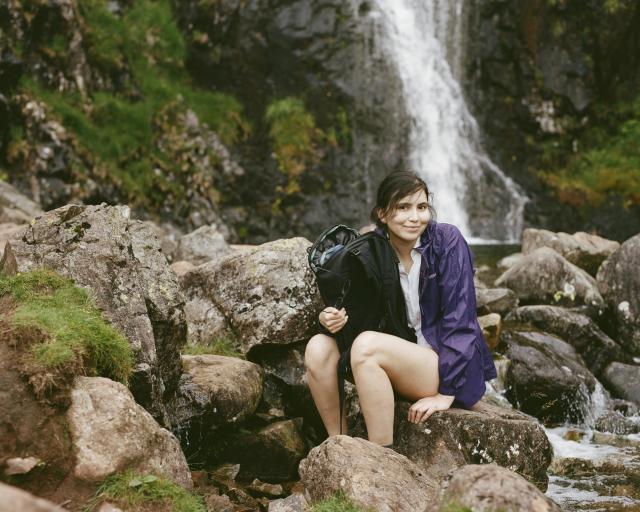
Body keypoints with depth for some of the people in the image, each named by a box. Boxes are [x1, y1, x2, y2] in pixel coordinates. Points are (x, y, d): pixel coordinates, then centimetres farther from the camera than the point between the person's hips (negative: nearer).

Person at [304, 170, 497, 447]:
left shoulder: (446, 240, -13)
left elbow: (459, 319, -17)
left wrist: (446, 393, -20)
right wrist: (332, 319, -19)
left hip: (451, 367, -5)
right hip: (398, 361, 5)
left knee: (367, 346, -30)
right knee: (318, 348, -15)